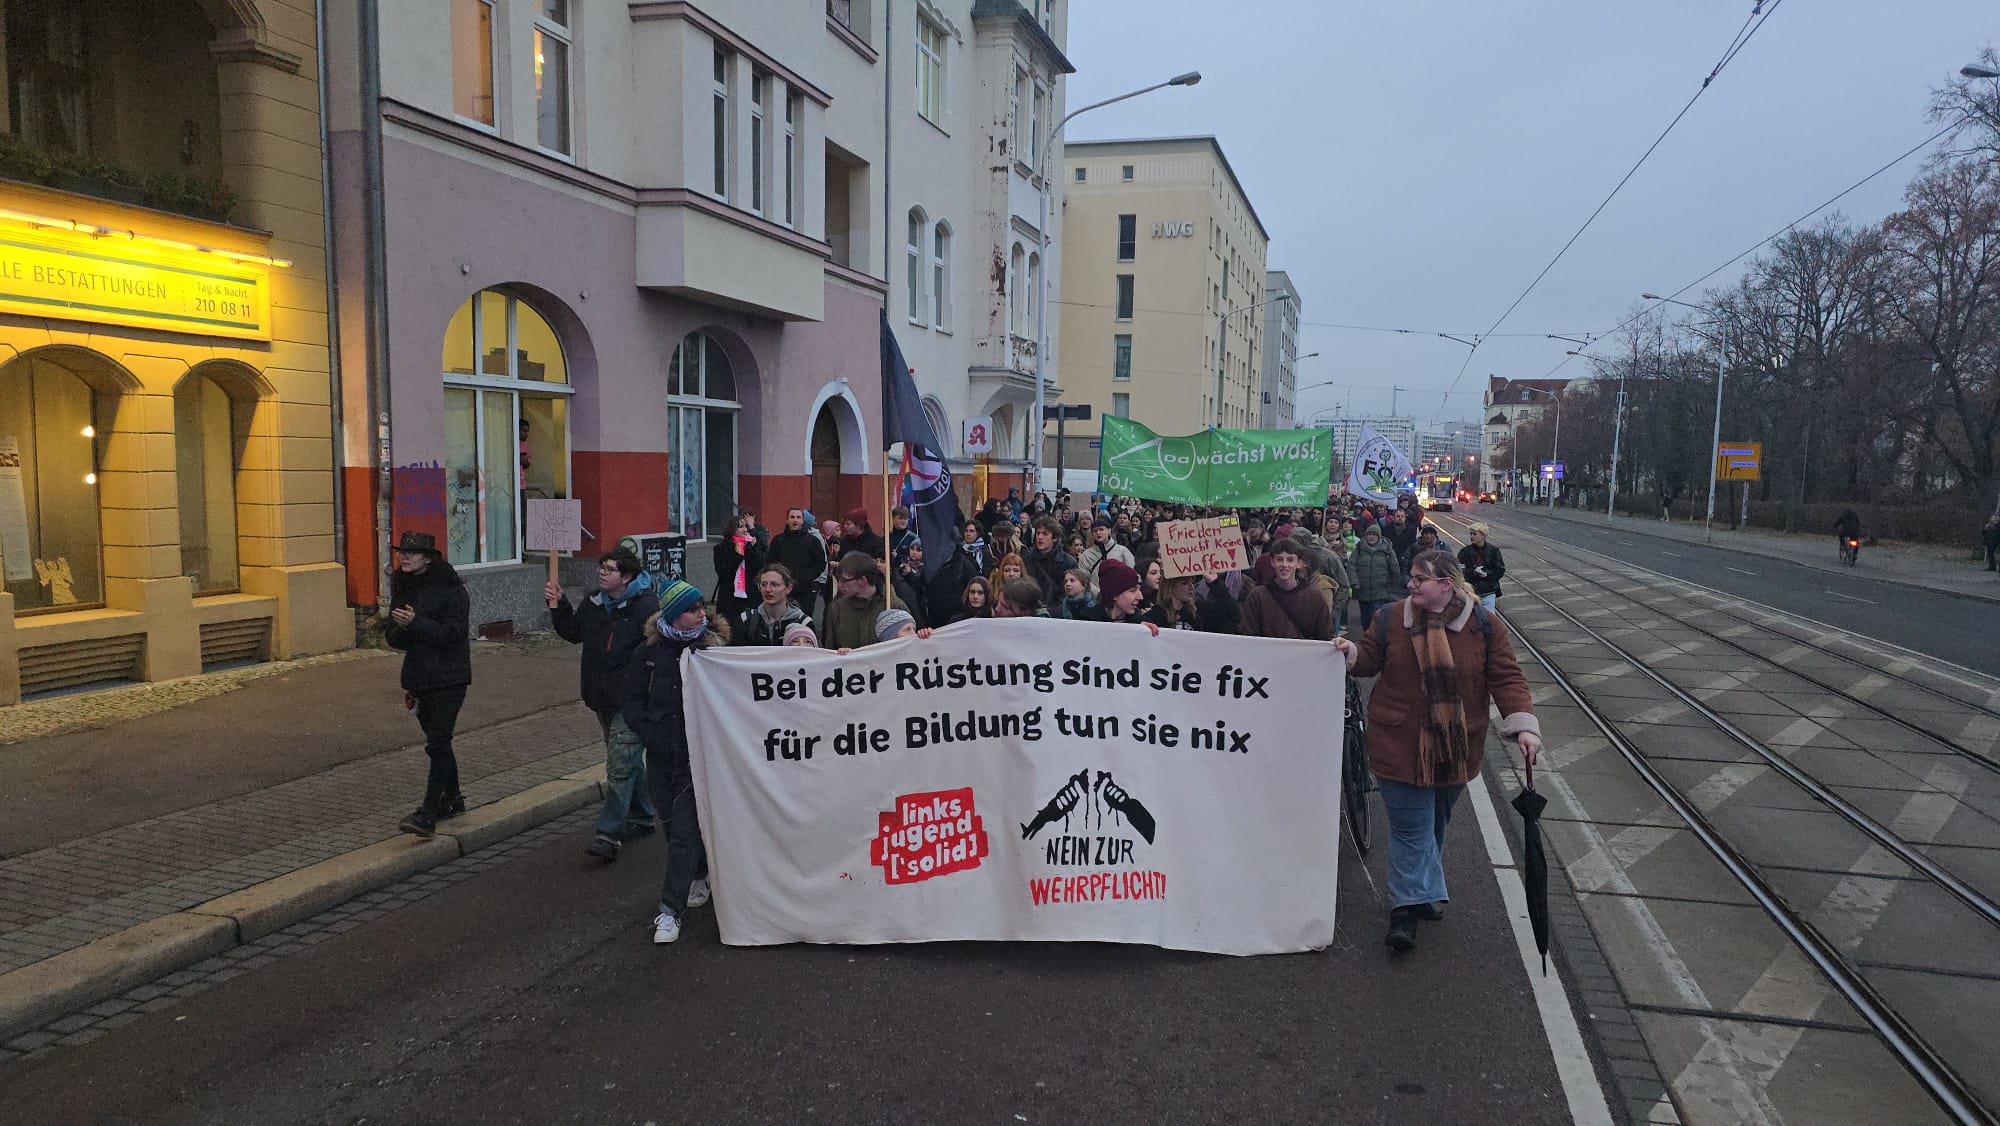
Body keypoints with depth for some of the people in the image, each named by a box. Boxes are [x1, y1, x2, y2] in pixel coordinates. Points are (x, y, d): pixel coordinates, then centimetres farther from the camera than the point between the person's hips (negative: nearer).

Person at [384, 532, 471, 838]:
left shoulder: (450, 588, -11)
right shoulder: (402, 587, 11)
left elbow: (454, 632, -20)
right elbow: (393, 637, 11)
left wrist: (416, 623, -29)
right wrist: (400, 630, -12)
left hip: (448, 678, -8)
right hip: (420, 678, 8)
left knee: (437, 743, -13)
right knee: (437, 741, 17)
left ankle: (428, 816, -16)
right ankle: (452, 798, 33)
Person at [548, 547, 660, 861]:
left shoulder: (646, 606, -15)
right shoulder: (594, 604, 11)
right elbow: (573, 633, 18)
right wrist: (558, 606, 6)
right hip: (604, 699, 9)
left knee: (620, 764, -11)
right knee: (629, 760, 20)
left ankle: (609, 833, -10)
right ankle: (642, 816, 35)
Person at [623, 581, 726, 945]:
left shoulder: (716, 648, -8)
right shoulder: (649, 653, -1)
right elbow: (632, 701, 4)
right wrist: (652, 736, -8)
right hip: (661, 757, 4)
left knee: (684, 831, -5)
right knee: (673, 824, 17)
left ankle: (671, 909, 2)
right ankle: (699, 875, 41)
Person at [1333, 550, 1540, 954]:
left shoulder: (1484, 626, -5)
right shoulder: (1392, 618, -1)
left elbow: (1506, 678, -7)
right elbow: (1370, 659, 9)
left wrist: (1523, 725, -18)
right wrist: (1350, 654, -14)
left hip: (1454, 750, 1)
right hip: (1401, 747, -1)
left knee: (1434, 825, 17)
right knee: (1412, 827, -2)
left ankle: (1420, 892, 37)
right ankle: (1408, 906, 7)